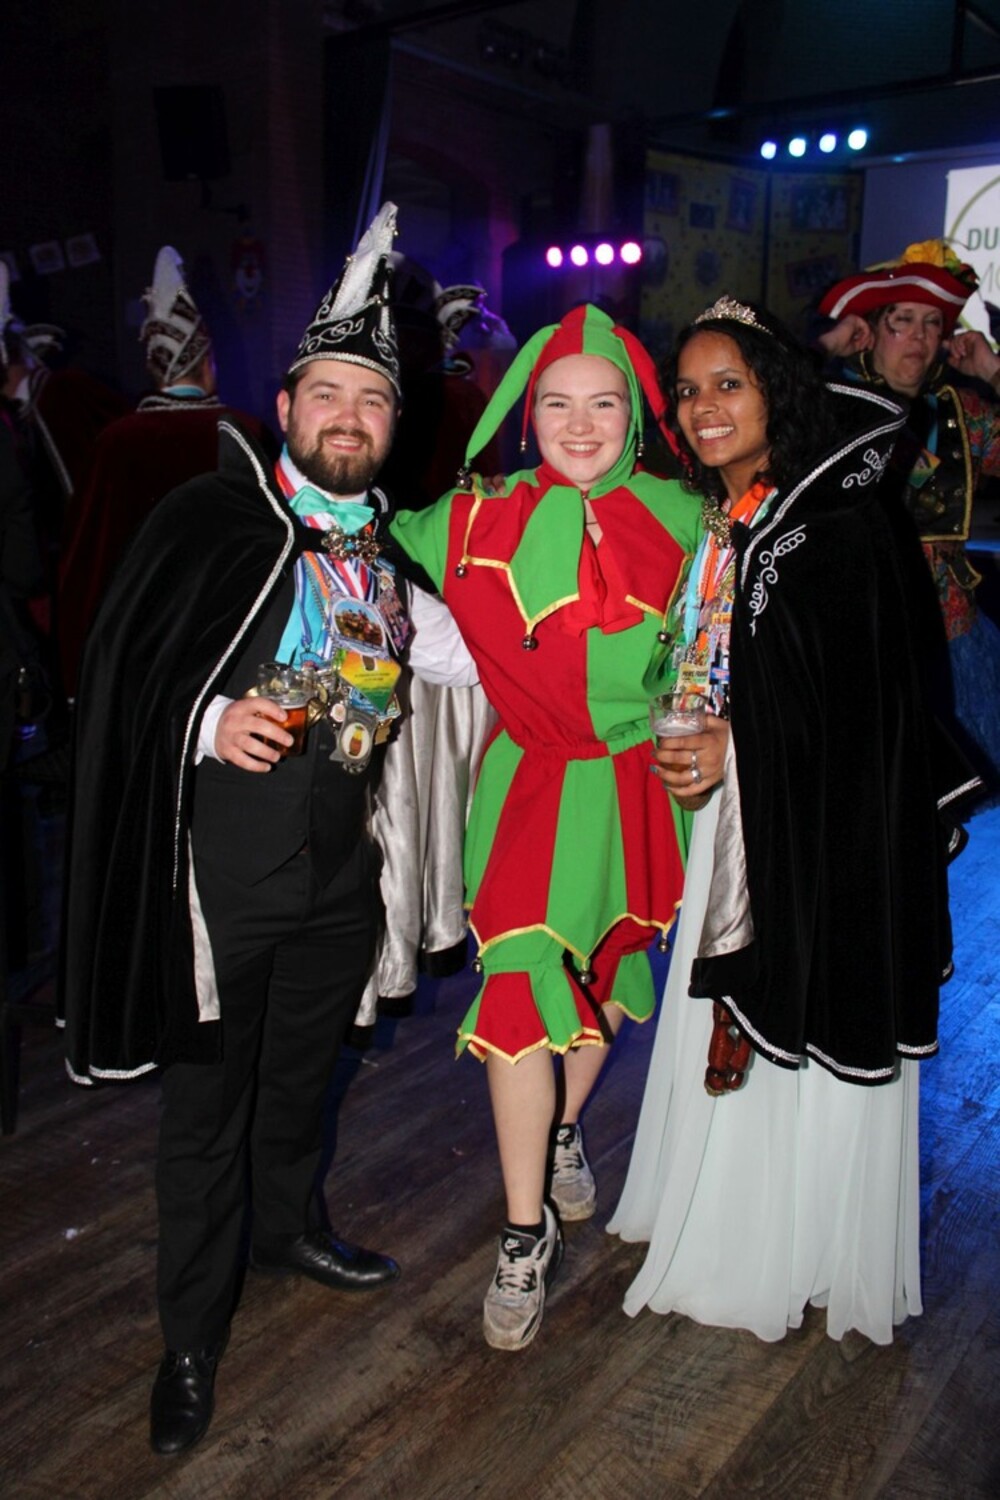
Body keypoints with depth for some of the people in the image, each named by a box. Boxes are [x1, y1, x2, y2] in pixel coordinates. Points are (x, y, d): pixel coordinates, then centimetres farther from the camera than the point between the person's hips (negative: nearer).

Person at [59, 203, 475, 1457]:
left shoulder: (389, 545, 4)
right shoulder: (207, 517, -11)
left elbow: (442, 657, 19)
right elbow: (124, 680, -11)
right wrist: (212, 722, -26)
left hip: (340, 864, 5)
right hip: (222, 867, -4)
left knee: (303, 1074, 23)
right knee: (206, 1106, 9)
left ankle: (291, 1227, 50)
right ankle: (192, 1340, 29)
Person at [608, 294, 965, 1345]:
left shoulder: (837, 527, -14)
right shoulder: (711, 527, 8)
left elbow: (864, 707, -18)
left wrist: (735, 748, -21)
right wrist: (693, 746, 2)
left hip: (820, 834, -7)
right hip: (724, 824, 7)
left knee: (805, 1028, 6)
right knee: (726, 1025, 17)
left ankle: (799, 1255, 28)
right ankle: (723, 1227, 37)